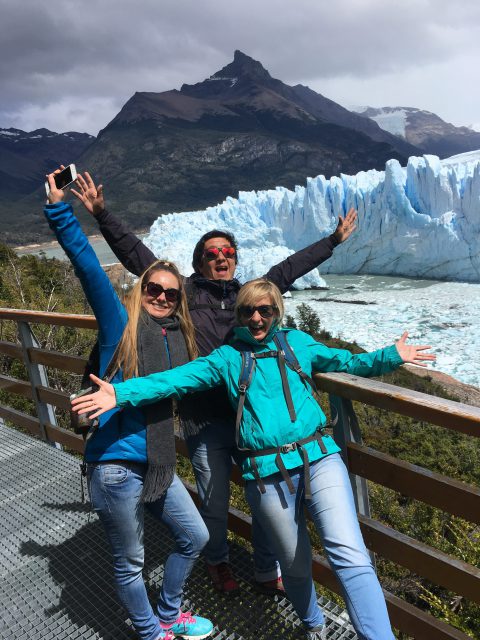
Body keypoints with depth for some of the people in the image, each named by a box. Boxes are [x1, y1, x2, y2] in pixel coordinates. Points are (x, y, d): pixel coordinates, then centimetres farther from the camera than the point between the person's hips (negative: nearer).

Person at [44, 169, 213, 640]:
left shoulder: (179, 339, 7)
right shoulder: (120, 324, -9)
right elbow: (88, 267, -18)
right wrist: (58, 208, -23)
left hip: (157, 464, 7)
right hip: (115, 465, -6)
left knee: (194, 537, 19)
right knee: (130, 563, 12)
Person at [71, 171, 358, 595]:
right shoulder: (185, 294, 0)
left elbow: (289, 268, 15)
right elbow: (136, 255, -2)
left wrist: (333, 240, 22)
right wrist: (102, 215, -6)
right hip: (205, 422, -2)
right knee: (215, 503, 14)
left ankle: (268, 572, 36)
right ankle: (218, 561, 45)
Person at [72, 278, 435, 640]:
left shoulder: (297, 342, 12)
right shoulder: (227, 357, 7)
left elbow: (345, 362, 15)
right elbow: (177, 379, -2)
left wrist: (391, 356, -1)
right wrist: (121, 394, -14)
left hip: (319, 458, 0)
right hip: (267, 474, 0)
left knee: (350, 556, -14)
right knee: (296, 565, 15)